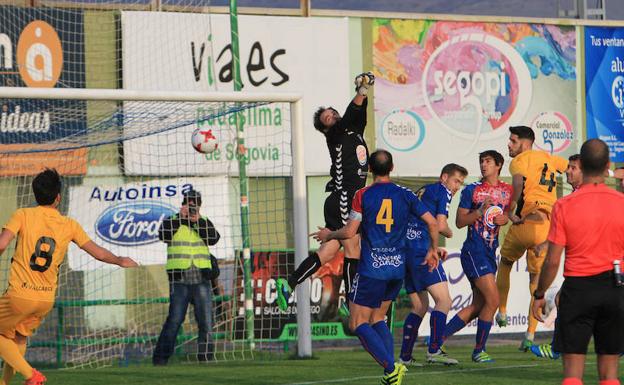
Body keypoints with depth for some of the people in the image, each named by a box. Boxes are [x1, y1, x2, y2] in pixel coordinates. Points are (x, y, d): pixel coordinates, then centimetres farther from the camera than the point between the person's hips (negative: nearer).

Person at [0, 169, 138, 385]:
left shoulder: (23, 215, -5)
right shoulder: (69, 225, 5)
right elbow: (98, 253, 10)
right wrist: (121, 261, 29)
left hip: (20, 294, -5)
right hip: (47, 299, 5)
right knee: (18, 339, 24)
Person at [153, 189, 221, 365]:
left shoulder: (204, 222, 13)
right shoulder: (172, 221, 7)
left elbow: (214, 238, -4)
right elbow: (163, 235, -12)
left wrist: (198, 221, -12)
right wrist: (180, 217, -15)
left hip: (201, 279, 3)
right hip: (179, 280, -3)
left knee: (206, 321, 2)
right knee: (175, 319, -7)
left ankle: (206, 357, 10)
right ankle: (160, 359, -3)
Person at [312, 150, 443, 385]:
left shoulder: (363, 195, -6)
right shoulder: (405, 195, 5)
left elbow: (349, 232, -9)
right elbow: (432, 223, 5)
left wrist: (328, 235, 11)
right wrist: (433, 250, 21)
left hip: (372, 269, -5)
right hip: (398, 268, 5)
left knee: (358, 324, 0)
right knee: (377, 319, 19)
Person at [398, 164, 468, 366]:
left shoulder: (421, 191, 26)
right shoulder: (443, 191, 1)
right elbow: (440, 225, -9)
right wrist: (449, 233, 13)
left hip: (405, 250, 9)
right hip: (422, 250, -9)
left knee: (420, 306, 14)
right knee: (443, 300, -11)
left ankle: (405, 356, 10)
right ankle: (434, 351, -23)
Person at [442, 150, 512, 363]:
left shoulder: (508, 190, 10)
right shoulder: (471, 190, -3)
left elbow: (511, 215, 19)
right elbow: (459, 222, -4)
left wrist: (505, 219, -4)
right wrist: (480, 211, -18)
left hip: (490, 251, 7)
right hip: (473, 250, -7)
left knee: (478, 306, 7)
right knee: (493, 300, -13)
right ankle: (479, 350, 0)